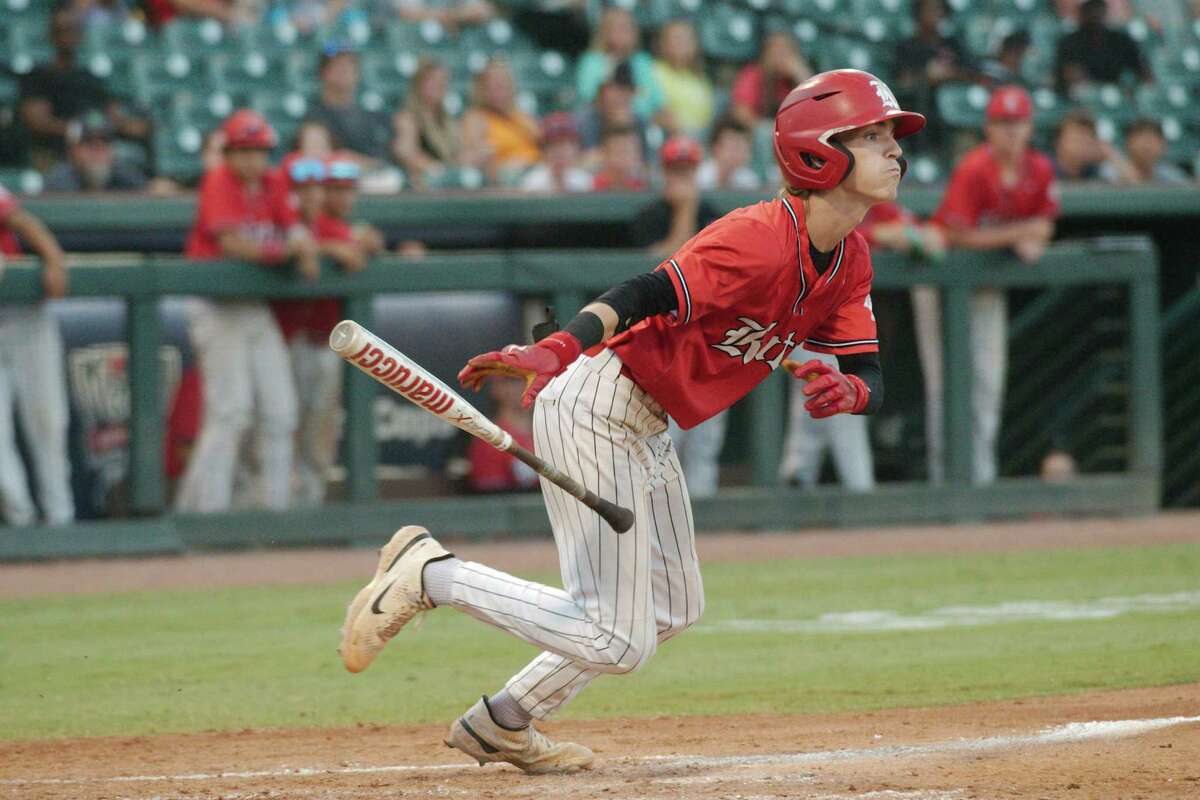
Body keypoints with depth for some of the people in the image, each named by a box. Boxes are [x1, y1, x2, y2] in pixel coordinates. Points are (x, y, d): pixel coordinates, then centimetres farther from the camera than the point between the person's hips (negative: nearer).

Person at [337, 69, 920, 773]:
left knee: (674, 608, 22)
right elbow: (647, 296, -32)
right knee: (617, 643, -11)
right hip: (597, 415, -10)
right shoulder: (759, 239, -23)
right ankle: (431, 575, -2)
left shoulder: (849, 260, 4)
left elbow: (871, 379, 4)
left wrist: (844, 389, -22)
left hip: (649, 431, 10)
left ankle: (500, 727, 31)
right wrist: (559, 349, -50)